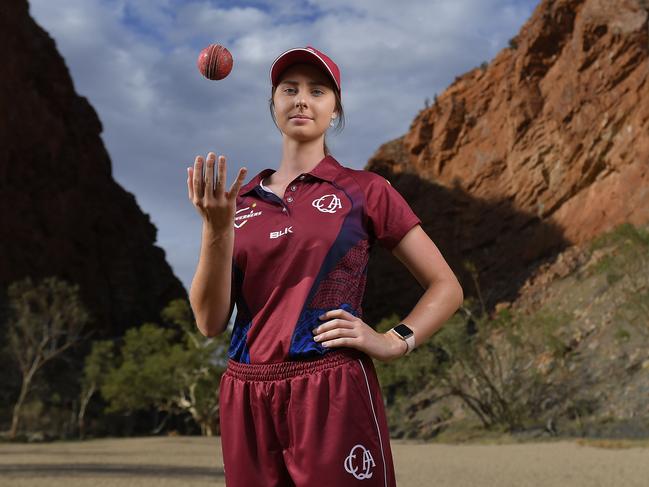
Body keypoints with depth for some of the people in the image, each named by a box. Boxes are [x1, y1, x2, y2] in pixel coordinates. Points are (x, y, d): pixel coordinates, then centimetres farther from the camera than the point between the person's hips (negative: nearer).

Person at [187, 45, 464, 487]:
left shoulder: (364, 190, 2)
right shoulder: (242, 200, 10)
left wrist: (395, 342, -10)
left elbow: (447, 286, 5)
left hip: (333, 396, -3)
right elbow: (210, 322, 1)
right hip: (246, 402, 3)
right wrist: (217, 227, -11)